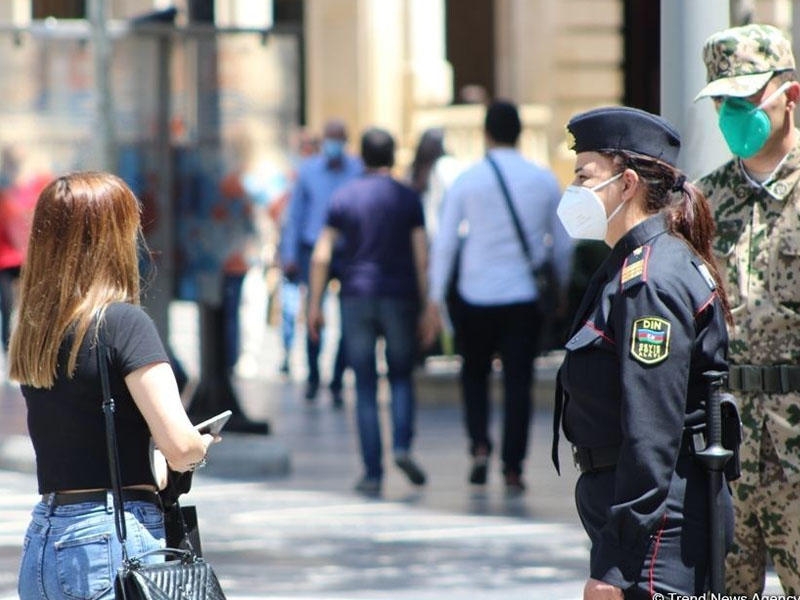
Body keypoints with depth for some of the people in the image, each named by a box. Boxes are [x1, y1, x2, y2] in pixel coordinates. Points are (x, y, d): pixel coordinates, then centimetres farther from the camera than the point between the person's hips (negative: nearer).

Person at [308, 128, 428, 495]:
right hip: (399, 297, 0)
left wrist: (315, 304, 4)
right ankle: (401, 445, -9)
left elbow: (321, 255, -1)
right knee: (401, 376, 15)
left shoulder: (343, 197, 2)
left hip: (356, 298, 1)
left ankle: (373, 473, 1)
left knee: (365, 387, 4)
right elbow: (421, 255, -6)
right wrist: (426, 302, -1)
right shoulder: (408, 199, -1)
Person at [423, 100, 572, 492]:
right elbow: (562, 243, 7)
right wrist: (561, 288, 21)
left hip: (476, 298, 0)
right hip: (526, 297, 0)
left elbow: (444, 243, -3)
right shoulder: (544, 180, 1)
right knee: (518, 382, 4)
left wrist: (435, 299, 2)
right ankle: (512, 469, 0)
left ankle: (479, 444, 0)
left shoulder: (466, 181, -3)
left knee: (474, 372, 18)